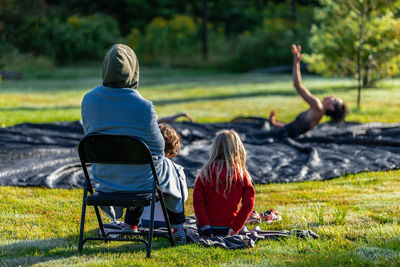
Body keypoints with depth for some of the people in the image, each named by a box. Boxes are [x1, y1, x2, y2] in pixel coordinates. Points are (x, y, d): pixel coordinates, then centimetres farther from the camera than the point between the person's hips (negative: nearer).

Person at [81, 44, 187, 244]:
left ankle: (129, 224, 45)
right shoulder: (144, 107, -25)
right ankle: (178, 230, 37)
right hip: (140, 179, -4)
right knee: (174, 172, 31)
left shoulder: (89, 100, -12)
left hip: (104, 177, 4)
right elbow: (158, 148, -13)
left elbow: (90, 135, 4)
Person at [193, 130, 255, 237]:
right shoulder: (241, 173, -4)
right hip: (227, 229, 0)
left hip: (208, 228, 0)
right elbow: (249, 202, -8)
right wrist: (235, 227, -7)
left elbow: (197, 200, -10)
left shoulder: (206, 172, -5)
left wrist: (204, 226, -8)